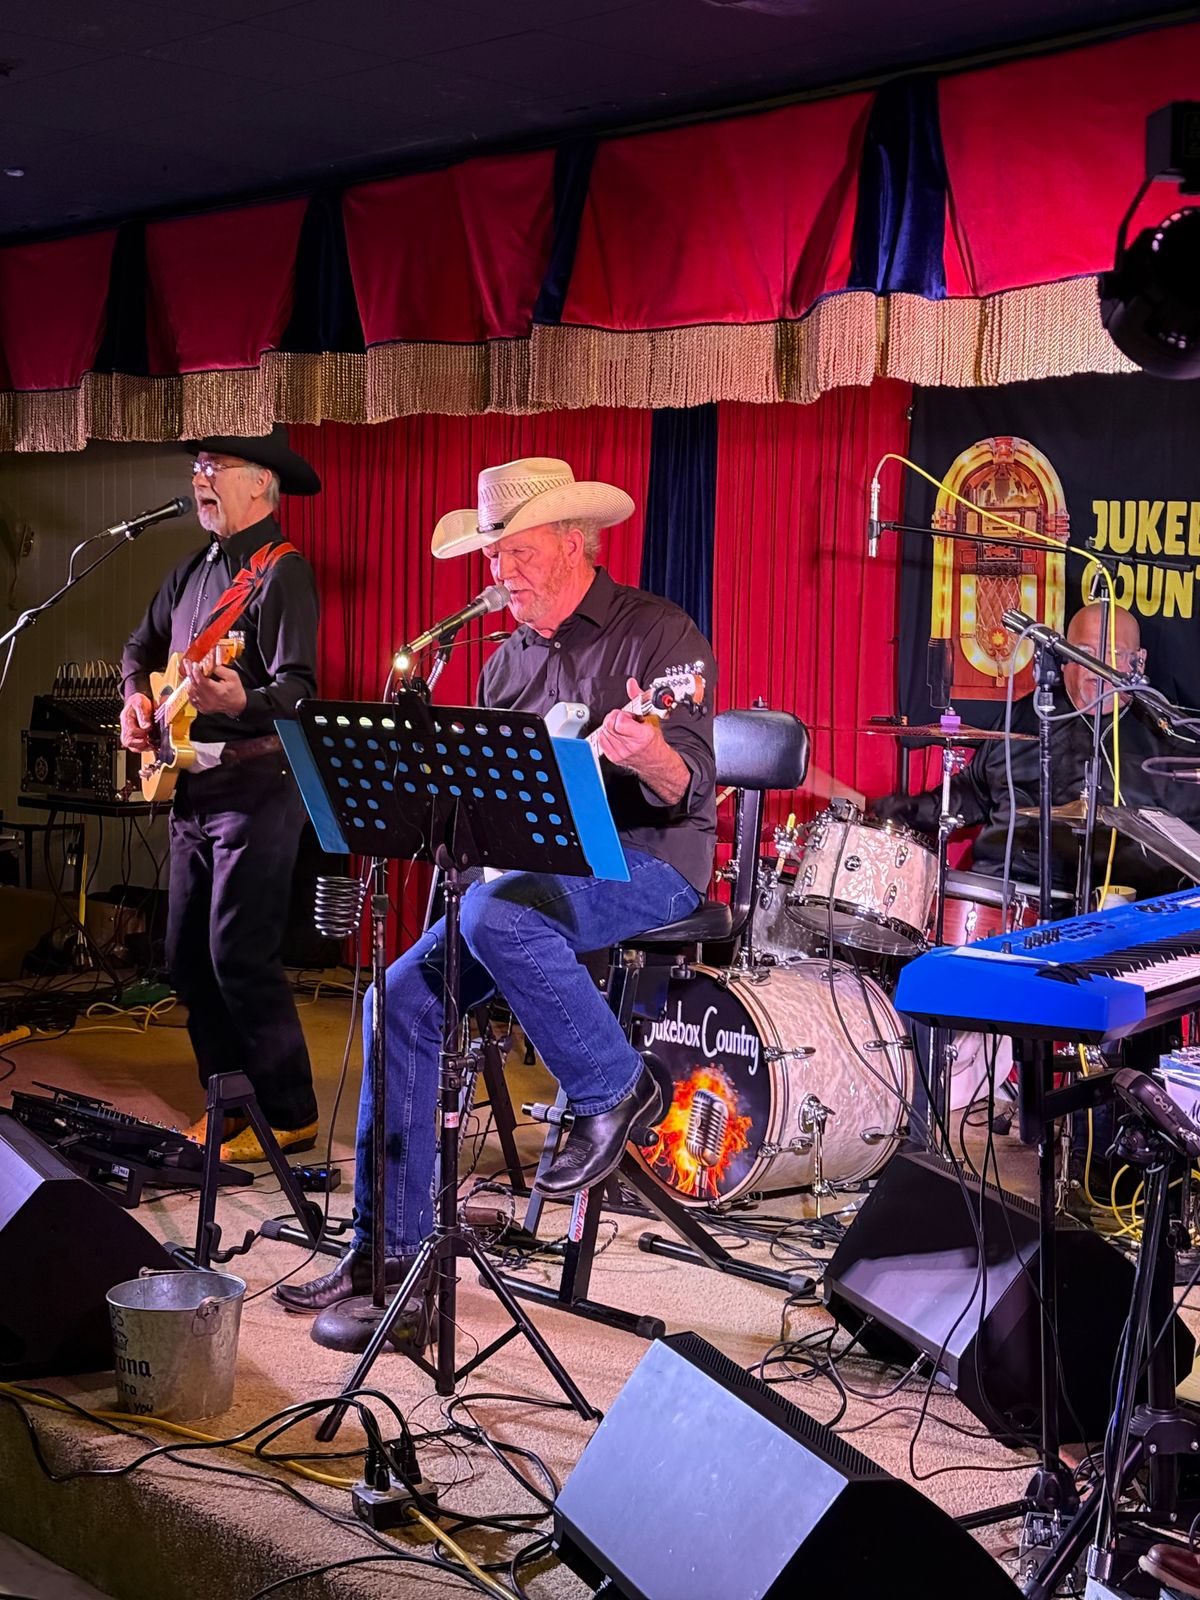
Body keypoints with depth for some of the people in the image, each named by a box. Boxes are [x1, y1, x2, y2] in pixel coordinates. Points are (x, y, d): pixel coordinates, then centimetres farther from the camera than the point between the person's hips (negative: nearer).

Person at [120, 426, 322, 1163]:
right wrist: (137, 696, 9)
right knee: (188, 956, 12)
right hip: (191, 789, 9)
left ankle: (289, 1116, 0)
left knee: (240, 959, -10)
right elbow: (144, 645, 29)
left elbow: (299, 688, -21)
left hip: (255, 789, -9)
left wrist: (241, 701, -40)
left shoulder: (280, 571, -12)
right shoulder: (195, 570, 15)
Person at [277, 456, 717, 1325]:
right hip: (531, 871, 7)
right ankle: (388, 1242, -2)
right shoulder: (509, 660, 15)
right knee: (405, 995, -10)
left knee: (493, 914, -35)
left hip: (646, 858, -7)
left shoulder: (657, 632, -8)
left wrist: (649, 757, -40)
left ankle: (616, 1090, -13)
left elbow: (690, 787, -18)